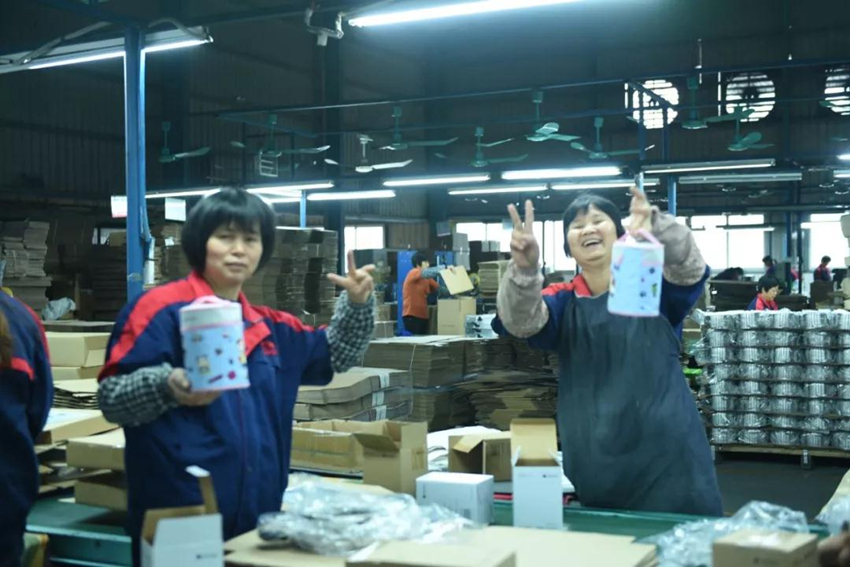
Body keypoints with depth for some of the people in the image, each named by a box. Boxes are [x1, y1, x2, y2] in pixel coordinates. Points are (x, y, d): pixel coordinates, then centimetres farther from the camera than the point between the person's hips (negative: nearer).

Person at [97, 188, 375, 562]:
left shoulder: (270, 328, 14)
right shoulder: (162, 308, -8)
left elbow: (337, 355, 26)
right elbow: (111, 396, -13)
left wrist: (358, 303, 9)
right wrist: (167, 387, -33)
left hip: (256, 515, 7)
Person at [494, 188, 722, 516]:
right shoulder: (563, 301, 6)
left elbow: (687, 267, -18)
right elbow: (521, 322, -14)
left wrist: (656, 226, -40)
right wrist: (524, 268, -35)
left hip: (666, 450, -1)